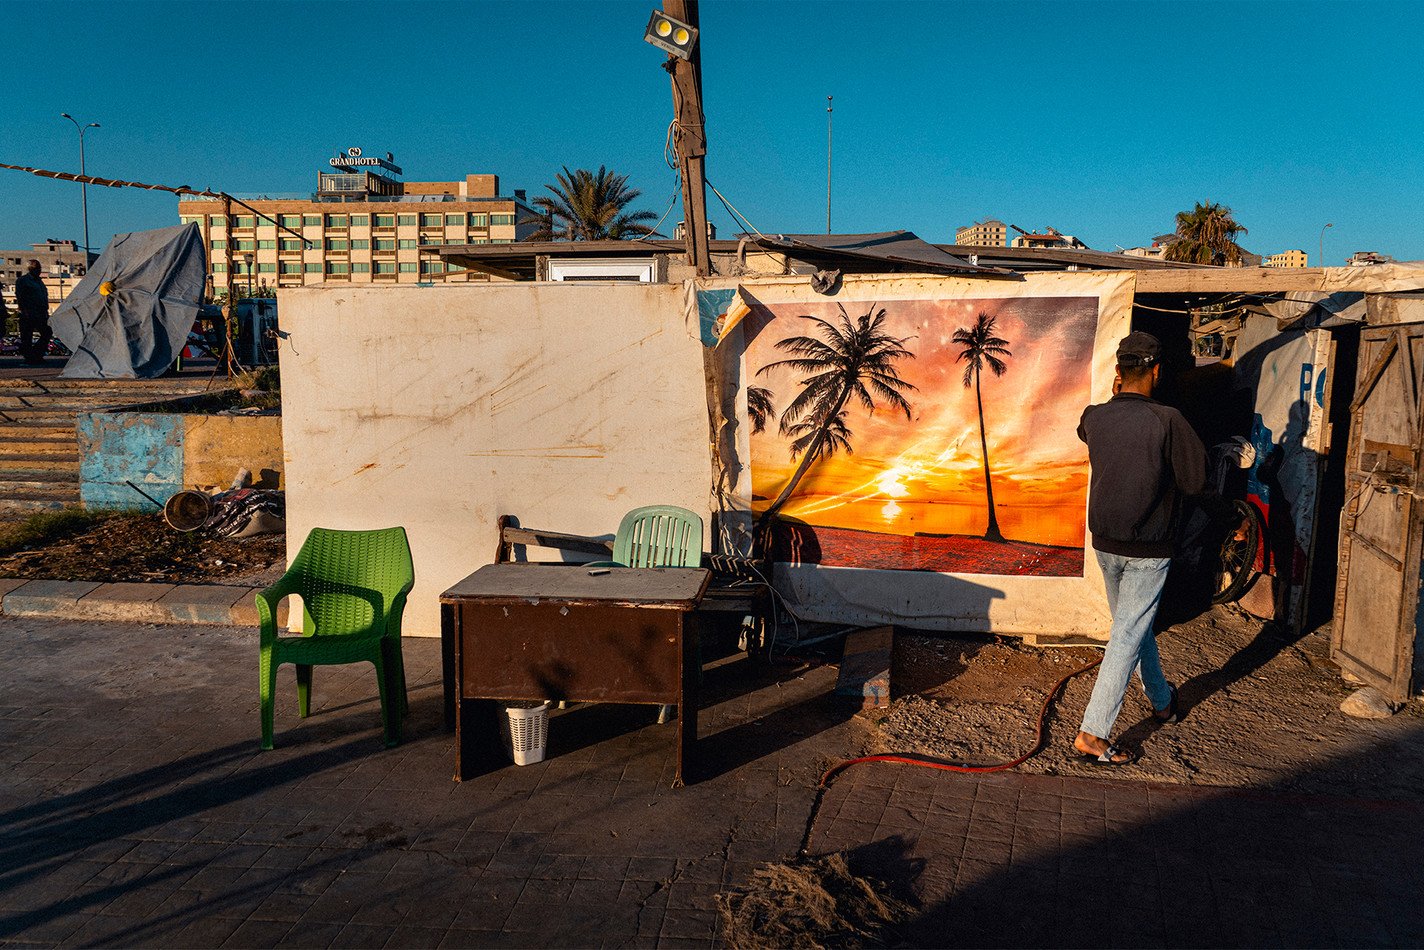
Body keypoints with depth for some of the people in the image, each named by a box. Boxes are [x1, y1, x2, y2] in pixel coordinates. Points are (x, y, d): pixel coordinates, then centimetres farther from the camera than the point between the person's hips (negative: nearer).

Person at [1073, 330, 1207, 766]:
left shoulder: (1094, 417, -5)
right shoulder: (1167, 420, -19)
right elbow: (1196, 481, -13)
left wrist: (1115, 397, 19)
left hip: (1105, 542, 6)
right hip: (1149, 549, -5)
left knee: (1132, 623, 24)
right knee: (1129, 636, -1)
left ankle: (1161, 701, 45)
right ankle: (1092, 733, -3)